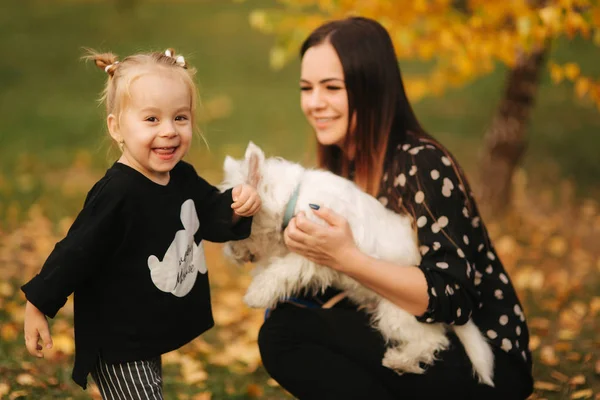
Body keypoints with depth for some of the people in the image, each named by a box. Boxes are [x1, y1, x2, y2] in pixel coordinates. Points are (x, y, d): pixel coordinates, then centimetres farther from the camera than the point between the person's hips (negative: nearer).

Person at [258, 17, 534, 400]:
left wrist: (346, 258, -33)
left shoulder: (422, 165, -18)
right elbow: (341, 291, 7)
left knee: (289, 330, -20)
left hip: (480, 363, -7)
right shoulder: (343, 167, 5)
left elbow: (451, 300, -25)